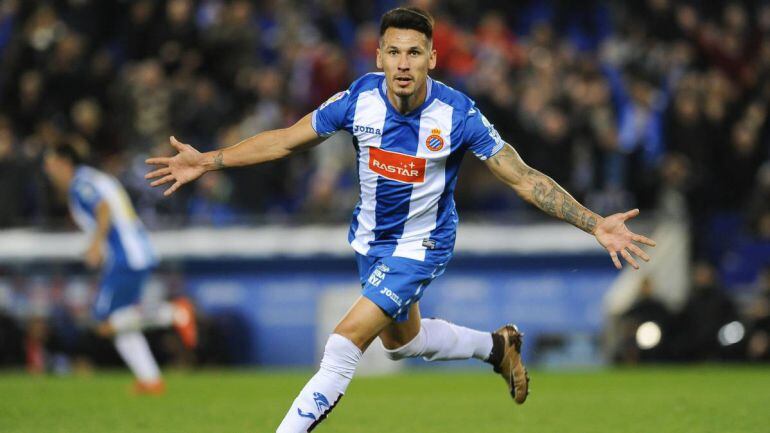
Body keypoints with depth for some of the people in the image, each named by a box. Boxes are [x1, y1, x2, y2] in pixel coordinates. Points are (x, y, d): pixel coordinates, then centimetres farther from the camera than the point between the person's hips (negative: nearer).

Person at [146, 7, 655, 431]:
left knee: (348, 339, -18)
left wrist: (597, 225, -29)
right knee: (399, 340, 25)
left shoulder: (458, 115, -26)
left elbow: (524, 178, -21)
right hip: (372, 238, 5)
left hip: (420, 246, -5)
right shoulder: (360, 98, -18)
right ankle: (497, 345, 48)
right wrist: (208, 161, -10)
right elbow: (287, 140, -6)